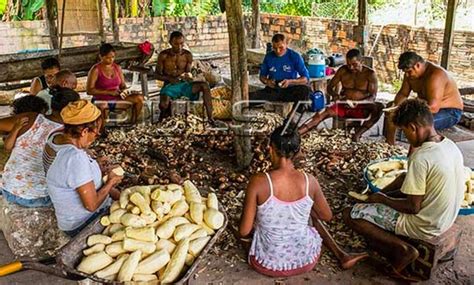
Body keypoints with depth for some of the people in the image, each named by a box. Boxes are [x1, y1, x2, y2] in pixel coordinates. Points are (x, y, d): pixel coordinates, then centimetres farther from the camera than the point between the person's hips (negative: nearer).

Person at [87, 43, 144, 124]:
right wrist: (109, 92, -19)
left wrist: (123, 91, -11)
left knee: (139, 98, -16)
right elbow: (89, 90, -13)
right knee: (101, 107, -42)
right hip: (101, 100, -5)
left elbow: (123, 85, 14)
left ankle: (133, 124, -1)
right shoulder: (95, 70, -8)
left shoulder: (117, 67, 8)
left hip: (117, 99, 5)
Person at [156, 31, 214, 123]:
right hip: (170, 85, -2)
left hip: (184, 84, 2)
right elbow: (158, 74, 0)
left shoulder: (188, 55, 0)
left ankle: (210, 118, -24)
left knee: (205, 85, -25)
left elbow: (188, 72, 3)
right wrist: (169, 78, -21)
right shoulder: (163, 55, -5)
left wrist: (188, 76, -24)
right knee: (164, 105, -34)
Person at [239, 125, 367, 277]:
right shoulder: (309, 180, -13)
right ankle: (342, 256, 31)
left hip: (267, 264, -2)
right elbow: (327, 216, 4)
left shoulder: (258, 181, -22)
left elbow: (244, 231, -14)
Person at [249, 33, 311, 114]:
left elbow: (306, 78, -7)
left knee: (305, 89, -35)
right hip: (272, 91, 1)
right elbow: (262, 75, 14)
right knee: (251, 97, -26)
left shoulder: (295, 56, -4)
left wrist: (290, 82, -24)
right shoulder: (268, 57, 4)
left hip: (290, 90, -1)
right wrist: (267, 81, -10)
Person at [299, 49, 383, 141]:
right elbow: (329, 87, 6)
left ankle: (358, 133, -33)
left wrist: (358, 103, -29)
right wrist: (335, 96, -18)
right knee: (323, 113, -27)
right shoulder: (343, 70, 2)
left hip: (361, 108, -1)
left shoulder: (370, 74, -4)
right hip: (343, 105, 1)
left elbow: (373, 96, -9)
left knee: (379, 107, -31)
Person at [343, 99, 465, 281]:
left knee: (351, 215, -6)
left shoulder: (421, 158, -28)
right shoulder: (450, 146, -1)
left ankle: (401, 249, -5)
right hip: (447, 218, 9)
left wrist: (382, 199, -6)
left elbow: (413, 207, -23)